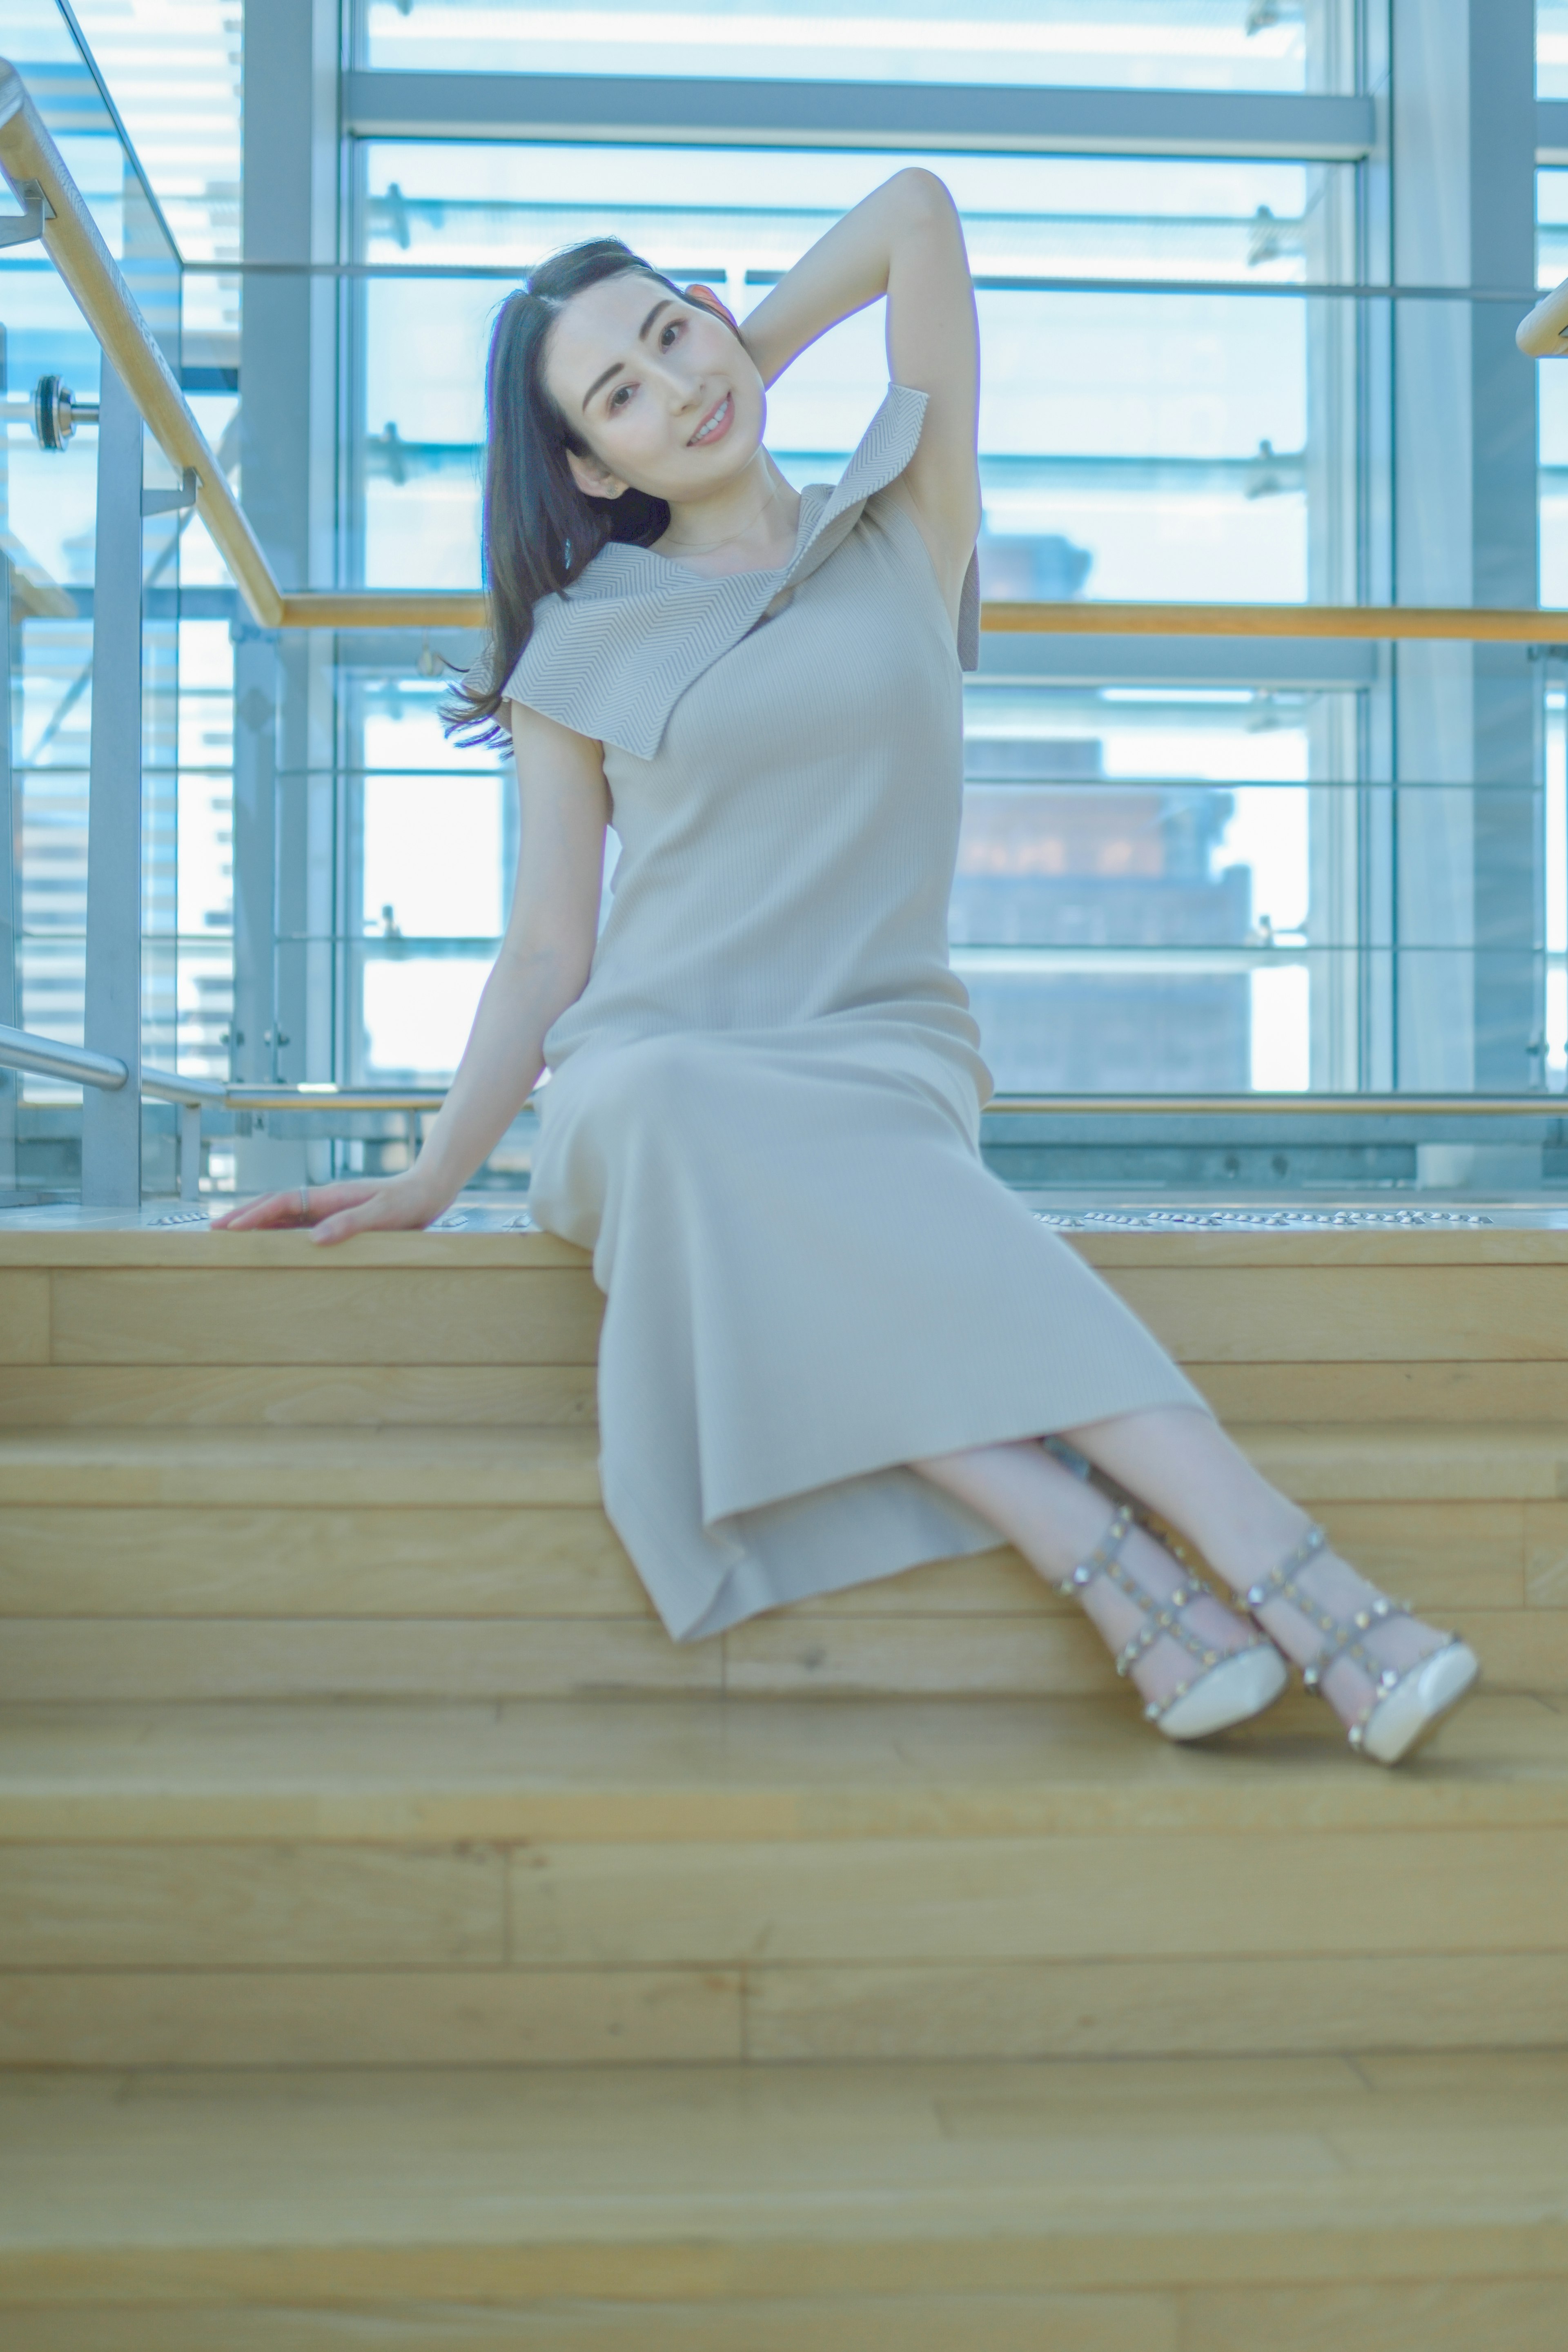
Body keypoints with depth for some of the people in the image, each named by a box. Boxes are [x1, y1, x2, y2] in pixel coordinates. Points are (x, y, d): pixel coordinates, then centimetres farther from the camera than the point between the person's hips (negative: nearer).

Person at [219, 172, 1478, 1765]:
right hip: (645, 1081, 1)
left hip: (882, 1059, 0)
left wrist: (744, 359, 24)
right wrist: (431, 1179, -3)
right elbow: (546, 954, 9)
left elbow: (919, 213, 13)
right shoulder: (578, 649, 13)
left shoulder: (904, 534, 13)